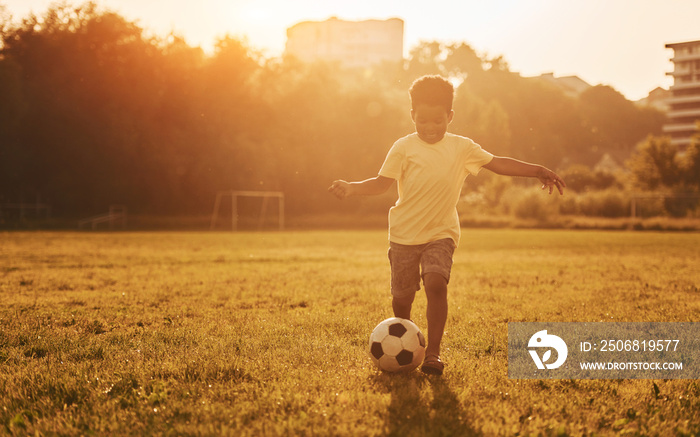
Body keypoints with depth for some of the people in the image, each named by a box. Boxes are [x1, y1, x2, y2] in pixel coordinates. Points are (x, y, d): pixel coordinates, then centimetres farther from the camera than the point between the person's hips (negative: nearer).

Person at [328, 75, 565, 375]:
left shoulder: (462, 147, 4)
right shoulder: (404, 148, -3)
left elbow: (498, 164, 10)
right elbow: (381, 182, -5)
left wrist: (538, 171, 7)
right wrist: (351, 188, -22)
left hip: (441, 233, 0)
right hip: (404, 234, 0)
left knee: (436, 284, -22)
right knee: (402, 295, 6)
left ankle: (432, 353, -13)